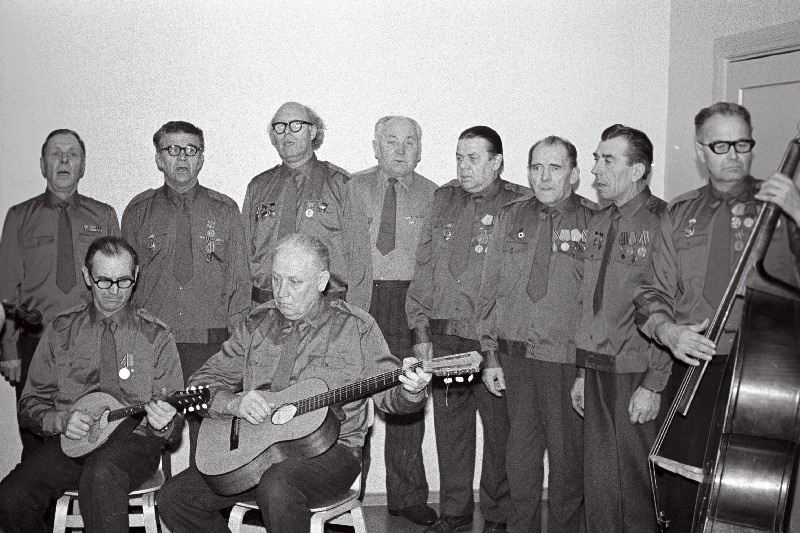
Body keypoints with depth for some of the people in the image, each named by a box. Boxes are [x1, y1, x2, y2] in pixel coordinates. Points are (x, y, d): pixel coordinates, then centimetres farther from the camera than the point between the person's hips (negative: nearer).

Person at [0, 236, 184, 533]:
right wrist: (60, 421, -9)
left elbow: (175, 425, 4)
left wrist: (164, 423, -21)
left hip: (133, 439, -3)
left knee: (101, 476, -37)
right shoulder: (60, 330, 9)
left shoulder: (156, 336, 4)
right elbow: (31, 404, 13)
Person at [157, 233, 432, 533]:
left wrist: (409, 391, -23)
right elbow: (202, 384, 10)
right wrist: (234, 403, -12)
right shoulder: (256, 326, 10)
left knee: (277, 488, -36)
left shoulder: (355, 327, 2)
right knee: (173, 498, -9)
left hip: (328, 450, -4)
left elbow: (388, 391, 0)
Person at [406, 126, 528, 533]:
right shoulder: (444, 199, 12)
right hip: (442, 338, 4)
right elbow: (424, 267, 12)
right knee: (449, 428, 11)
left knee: (498, 430, 5)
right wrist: (421, 330, 6)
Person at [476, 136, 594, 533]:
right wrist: (491, 355, 6)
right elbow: (490, 289, 10)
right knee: (521, 448, 12)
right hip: (514, 355, 3)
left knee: (567, 451, 6)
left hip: (568, 360, -3)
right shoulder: (510, 218, 8)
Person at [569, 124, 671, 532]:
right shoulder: (598, 224, 12)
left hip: (638, 376, -6)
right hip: (598, 372, 7)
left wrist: (653, 384, -16)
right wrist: (582, 371, 13)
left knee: (636, 482, 4)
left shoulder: (662, 223, -11)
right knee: (597, 481, 12)